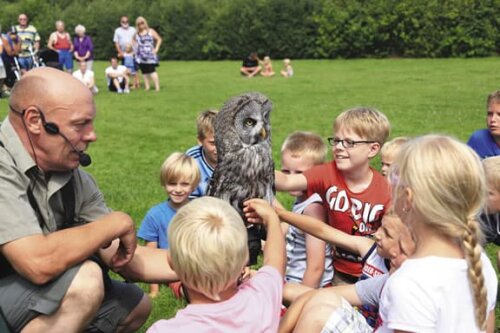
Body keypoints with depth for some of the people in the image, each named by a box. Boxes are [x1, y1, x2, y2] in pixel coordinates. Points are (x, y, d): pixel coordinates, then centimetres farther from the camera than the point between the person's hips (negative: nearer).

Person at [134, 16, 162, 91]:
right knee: (144, 72, 4)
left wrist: (156, 49, -6)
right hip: (140, 56, 4)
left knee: (152, 71, -13)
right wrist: (136, 47, 13)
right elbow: (134, 40, 30)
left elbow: (159, 39, 3)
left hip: (150, 55, -4)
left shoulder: (150, 31, 2)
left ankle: (157, 87, -13)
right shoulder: (136, 34, 12)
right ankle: (147, 87, 8)